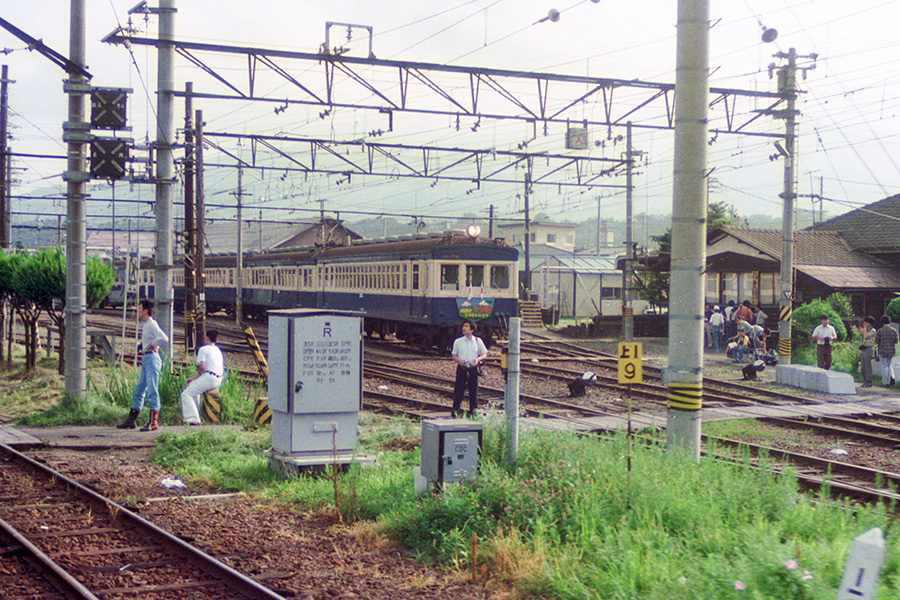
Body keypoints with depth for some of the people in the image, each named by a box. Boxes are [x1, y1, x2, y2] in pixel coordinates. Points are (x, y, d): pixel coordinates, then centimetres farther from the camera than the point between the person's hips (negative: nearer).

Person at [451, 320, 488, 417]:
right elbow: (454, 355, 9)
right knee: (459, 390, -2)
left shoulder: (478, 341, 6)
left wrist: (478, 359, -10)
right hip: (462, 368, -1)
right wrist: (459, 361, -12)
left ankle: (473, 412, 11)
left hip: (473, 368, 1)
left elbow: (484, 355, 11)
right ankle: (455, 411, 6)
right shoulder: (458, 341, 6)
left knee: (474, 390, 3)